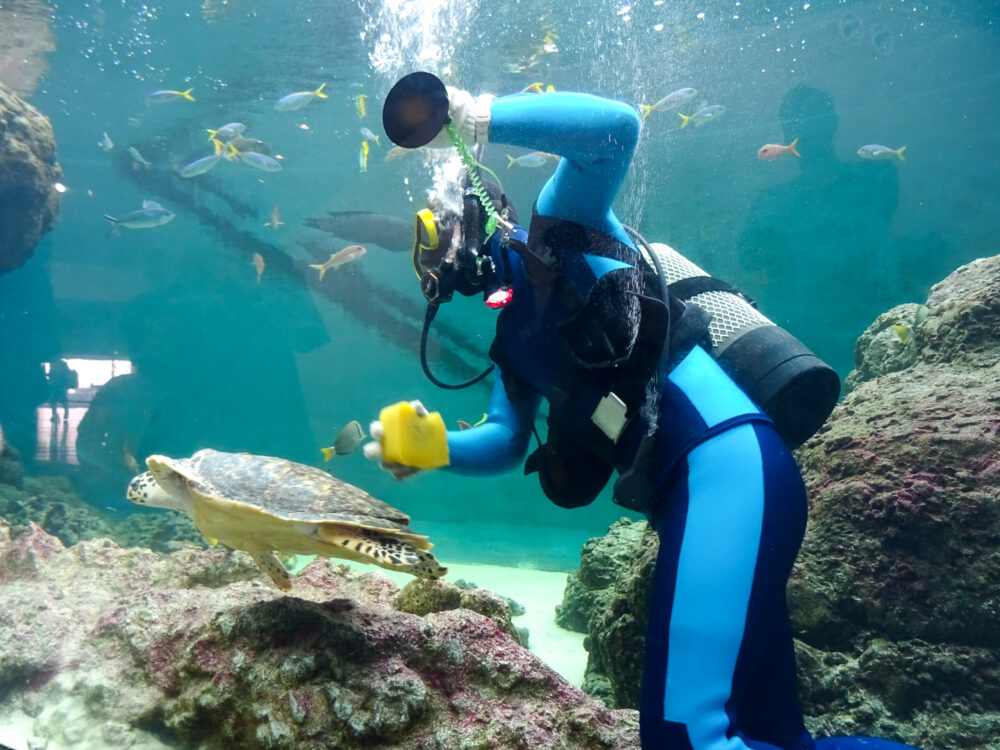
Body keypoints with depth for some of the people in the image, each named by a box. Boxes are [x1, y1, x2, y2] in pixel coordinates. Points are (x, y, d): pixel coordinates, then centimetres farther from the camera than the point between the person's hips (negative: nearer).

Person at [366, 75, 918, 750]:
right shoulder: (516, 333, 27)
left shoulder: (560, 228, 7)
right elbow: (506, 442, 25)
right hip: (680, 492, 9)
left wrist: (476, 117, -7)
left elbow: (616, 126, -11)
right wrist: (435, 446, 7)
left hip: (727, 465, -9)